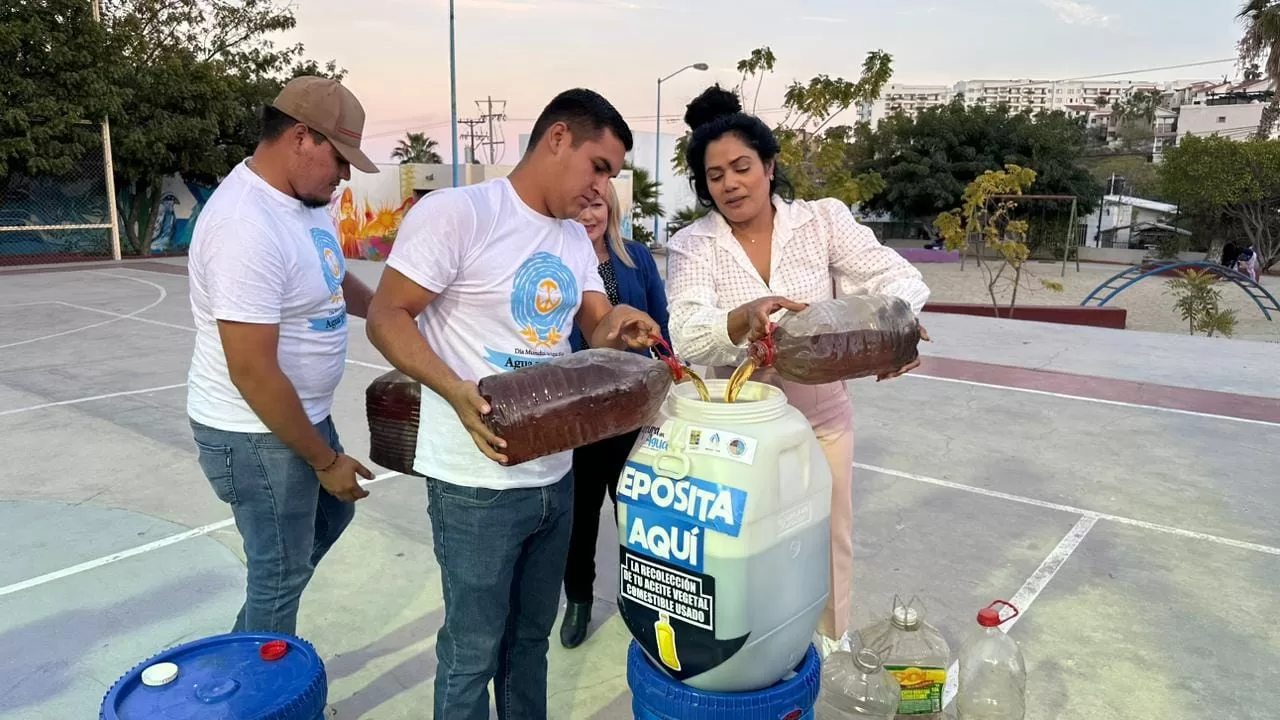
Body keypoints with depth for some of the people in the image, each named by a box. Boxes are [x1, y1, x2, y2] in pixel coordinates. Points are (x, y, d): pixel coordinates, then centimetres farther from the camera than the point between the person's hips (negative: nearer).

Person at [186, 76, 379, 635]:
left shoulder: (304, 196, 0)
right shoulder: (247, 227, -30)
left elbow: (332, 279, 19)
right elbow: (253, 372, -30)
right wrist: (326, 460, -21)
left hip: (303, 413, 10)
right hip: (256, 434, -10)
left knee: (331, 516, 28)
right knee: (281, 574, 7)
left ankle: (251, 645, 45)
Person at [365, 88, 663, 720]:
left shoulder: (576, 239, 10)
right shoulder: (457, 212, -14)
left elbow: (597, 331, 11)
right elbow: (386, 317, -15)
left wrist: (617, 330, -13)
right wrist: (458, 392, -30)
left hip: (556, 477, 7)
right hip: (479, 484, -7)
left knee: (531, 636, 22)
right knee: (472, 650, 8)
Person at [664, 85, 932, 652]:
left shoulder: (823, 220, -5)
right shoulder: (693, 245, -8)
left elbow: (897, 277, -13)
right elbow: (687, 336, -23)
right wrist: (747, 316, -44)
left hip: (821, 420, 2)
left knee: (828, 546, 19)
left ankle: (831, 655, 45)